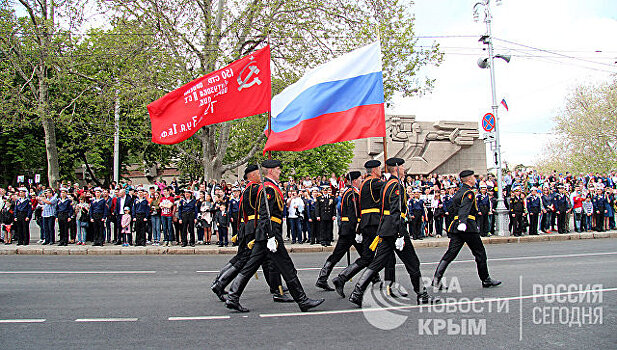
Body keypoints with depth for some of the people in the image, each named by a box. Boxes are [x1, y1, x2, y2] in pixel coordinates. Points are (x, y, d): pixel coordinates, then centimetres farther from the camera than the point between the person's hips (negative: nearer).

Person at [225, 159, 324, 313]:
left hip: (262, 236, 10)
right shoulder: (269, 188, -13)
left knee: (250, 267, 9)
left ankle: (232, 298, 11)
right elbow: (266, 215, -21)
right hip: (270, 233, -10)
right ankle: (302, 300, 4)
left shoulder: (267, 187, 19)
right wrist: (271, 238, -24)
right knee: (287, 268, -3)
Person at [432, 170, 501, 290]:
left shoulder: (458, 192, 18)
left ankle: (437, 279, -10)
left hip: (456, 228, 8)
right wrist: (463, 221, -39)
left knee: (450, 253, 1)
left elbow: (452, 211, 23)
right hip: (469, 227, -8)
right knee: (480, 253, 7)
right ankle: (486, 280, 19)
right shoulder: (469, 192, -9)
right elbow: (465, 208, -26)